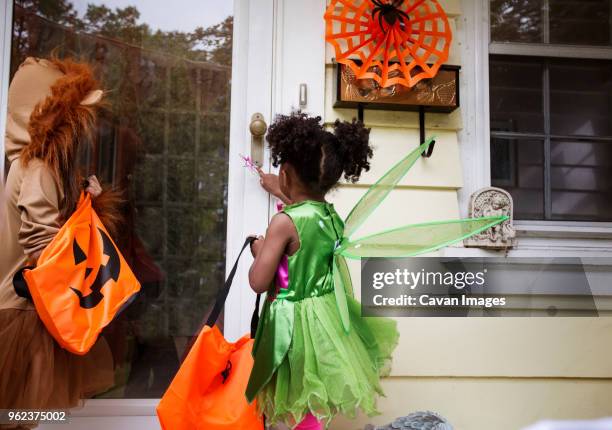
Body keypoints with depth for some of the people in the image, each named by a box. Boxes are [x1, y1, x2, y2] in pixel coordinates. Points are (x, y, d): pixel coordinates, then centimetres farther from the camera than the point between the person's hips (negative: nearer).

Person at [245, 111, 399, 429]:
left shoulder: (284, 222, -22)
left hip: (295, 322, -7)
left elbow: (259, 282, -19)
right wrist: (282, 193, 40)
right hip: (326, 316, 7)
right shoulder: (332, 215, 0)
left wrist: (258, 250, 0)